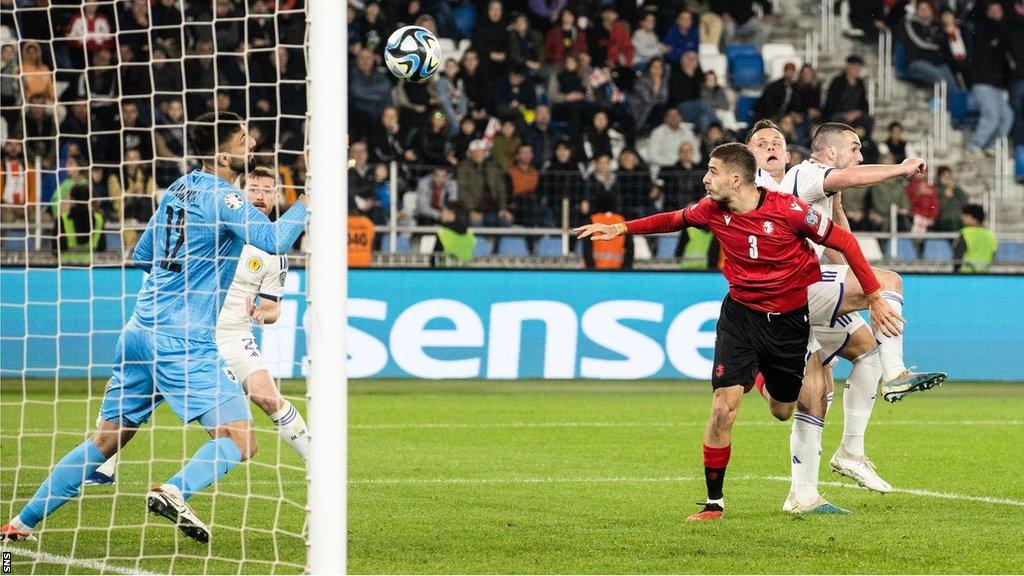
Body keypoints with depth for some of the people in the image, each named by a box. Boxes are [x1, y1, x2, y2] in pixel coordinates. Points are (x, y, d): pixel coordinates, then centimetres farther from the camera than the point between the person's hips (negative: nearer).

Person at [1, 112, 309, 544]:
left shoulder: (180, 188, 16)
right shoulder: (222, 197, -9)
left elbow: (142, 257, 25)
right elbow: (274, 239, -23)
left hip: (140, 331, 8)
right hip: (182, 341, -8)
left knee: (106, 440, 16)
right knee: (240, 440, -10)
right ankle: (175, 492, -33)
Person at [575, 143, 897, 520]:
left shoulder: (788, 209, -21)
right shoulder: (712, 210, -8)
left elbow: (844, 242, -12)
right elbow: (675, 220, 15)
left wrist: (875, 298, -12)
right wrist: (619, 229, 14)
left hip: (792, 317, -2)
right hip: (741, 315, 2)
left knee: (782, 411, 8)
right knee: (723, 407, -12)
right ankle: (714, 502, 1)